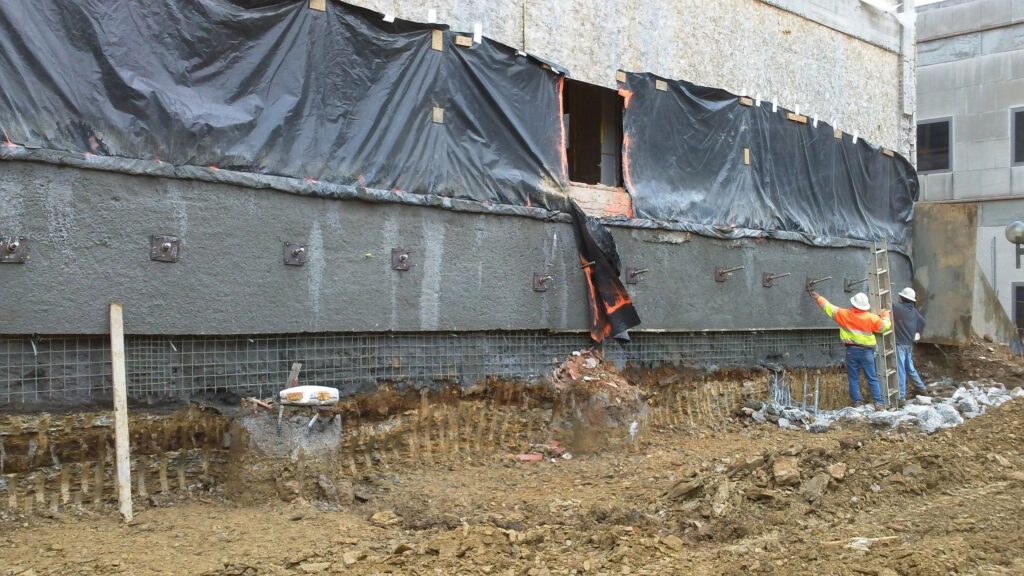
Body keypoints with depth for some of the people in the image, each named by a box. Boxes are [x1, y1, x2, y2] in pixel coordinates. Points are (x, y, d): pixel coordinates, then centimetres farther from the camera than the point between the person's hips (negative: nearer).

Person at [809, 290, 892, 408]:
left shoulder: (844, 314, -3)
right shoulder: (871, 318, -8)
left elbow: (829, 308, 8)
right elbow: (885, 326, 0)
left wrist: (819, 298, 24)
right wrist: (885, 315, 19)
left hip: (851, 350, 1)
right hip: (866, 351, -1)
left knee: (853, 378, 7)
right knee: (872, 378, 3)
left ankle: (857, 403, 6)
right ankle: (878, 403, -1)